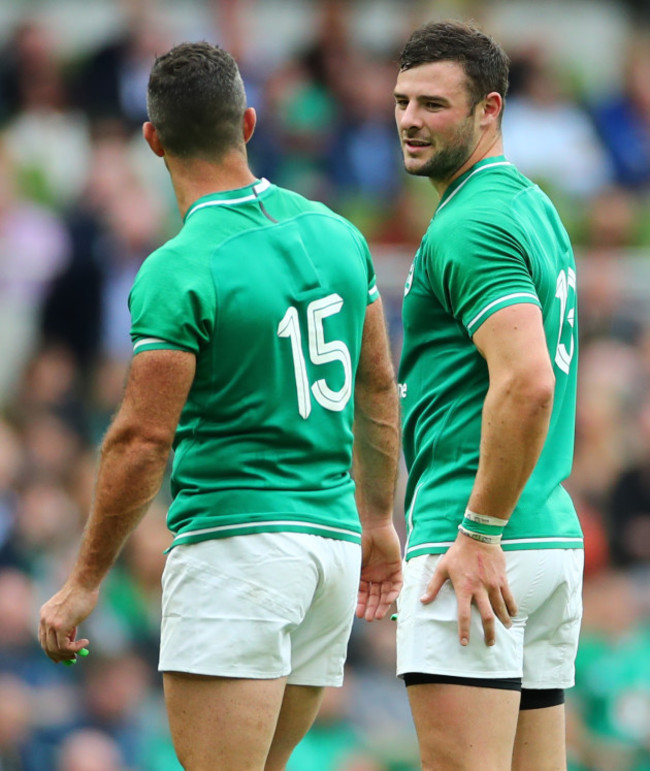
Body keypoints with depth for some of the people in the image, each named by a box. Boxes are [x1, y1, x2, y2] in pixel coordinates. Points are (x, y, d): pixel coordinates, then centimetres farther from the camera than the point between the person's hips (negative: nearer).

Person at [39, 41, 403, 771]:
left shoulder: (178, 271, -14)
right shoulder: (334, 233, 8)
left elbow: (142, 439, -15)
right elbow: (377, 388, 17)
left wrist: (83, 582, -7)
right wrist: (379, 520, 29)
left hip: (236, 541, -8)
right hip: (333, 540, 8)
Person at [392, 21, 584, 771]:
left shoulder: (469, 226, -13)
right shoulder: (533, 205, 18)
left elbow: (527, 383, -25)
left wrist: (479, 535, -21)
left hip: (479, 552, -10)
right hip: (555, 535, 10)